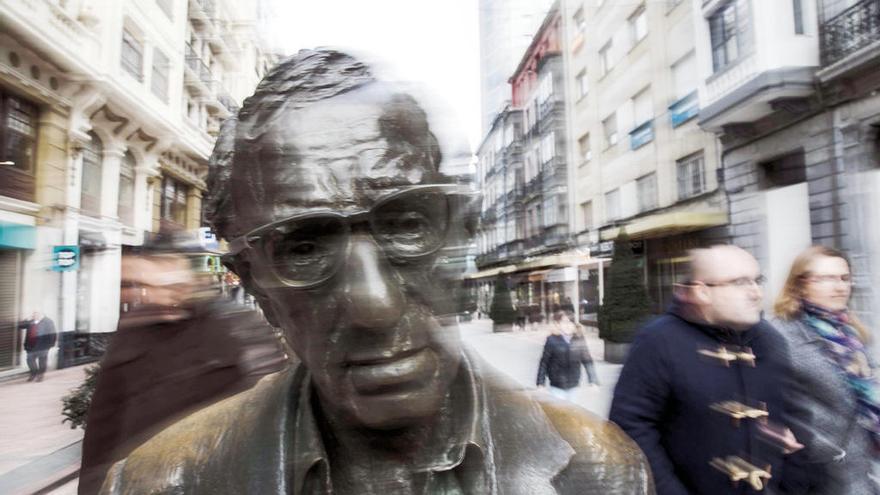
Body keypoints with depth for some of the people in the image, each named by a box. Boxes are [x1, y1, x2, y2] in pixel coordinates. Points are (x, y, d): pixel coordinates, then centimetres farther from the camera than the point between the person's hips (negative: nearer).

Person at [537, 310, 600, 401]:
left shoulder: (579, 339, -6)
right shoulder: (552, 340, -13)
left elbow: (587, 360, 0)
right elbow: (544, 362, -6)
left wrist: (593, 381, -2)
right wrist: (540, 383, -4)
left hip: (573, 385, 3)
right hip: (557, 386, -3)